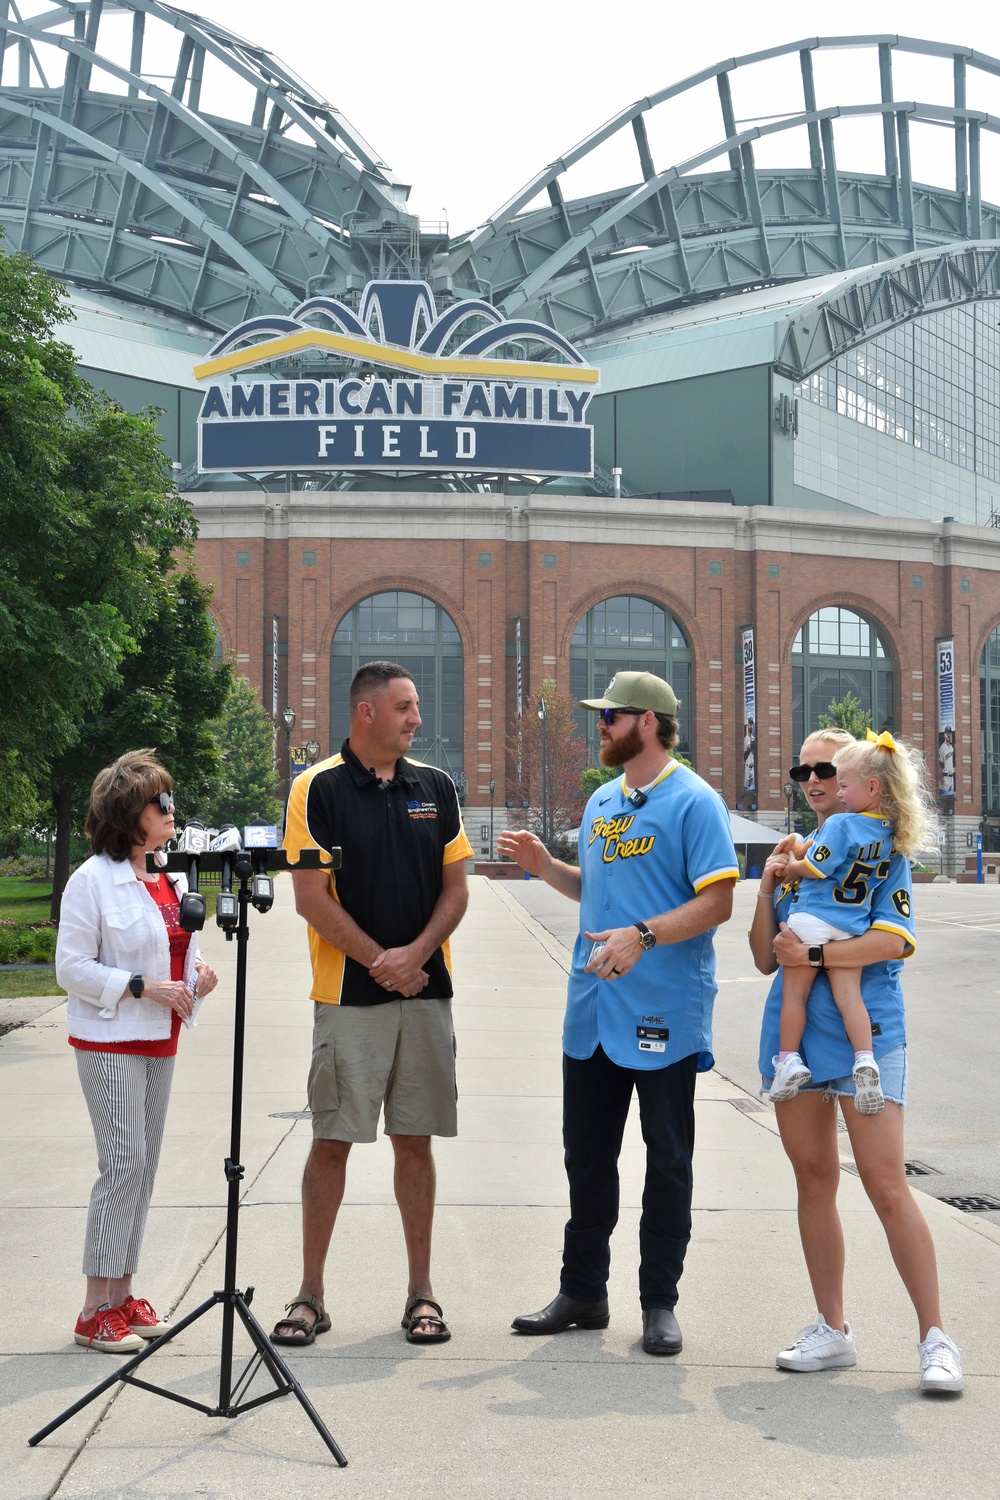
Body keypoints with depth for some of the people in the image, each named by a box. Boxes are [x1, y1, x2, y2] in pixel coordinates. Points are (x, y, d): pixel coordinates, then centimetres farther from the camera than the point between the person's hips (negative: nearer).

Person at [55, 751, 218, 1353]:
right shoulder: (93, 880, -11)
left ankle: (123, 1294, 15)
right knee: (124, 1162, -11)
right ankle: (96, 1310, -4)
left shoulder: (168, 878, 13)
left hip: (159, 1041, 8)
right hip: (110, 1042, -8)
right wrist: (144, 987, -19)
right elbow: (73, 968, -13)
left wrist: (196, 977, 3)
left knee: (146, 1164, 7)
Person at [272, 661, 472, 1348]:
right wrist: (379, 961, -10)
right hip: (348, 996, -3)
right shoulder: (318, 789, -3)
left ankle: (422, 1291, 15)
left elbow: (457, 888, 7)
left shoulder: (436, 787, 9)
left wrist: (415, 953, -9)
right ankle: (311, 1295, 9)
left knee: (415, 1139, 7)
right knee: (332, 1140, 0)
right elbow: (311, 897, -7)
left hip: (426, 991, 3)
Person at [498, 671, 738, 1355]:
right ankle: (582, 1292, 23)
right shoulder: (602, 802, 15)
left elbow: (717, 903, -16)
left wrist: (642, 935, -27)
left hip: (665, 1013, -7)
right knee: (587, 1156, 12)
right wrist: (545, 865, 8)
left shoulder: (694, 802, -10)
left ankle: (660, 1302, 13)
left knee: (667, 1161, 4)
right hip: (593, 1012, 8)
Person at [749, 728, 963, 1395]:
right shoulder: (796, 856, 16)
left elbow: (892, 939, -15)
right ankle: (832, 1330, 18)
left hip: (865, 1035, -6)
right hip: (794, 1035, 6)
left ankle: (936, 1337, -3)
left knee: (886, 1185, -10)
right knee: (814, 1181, 9)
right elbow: (766, 959, 14)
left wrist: (811, 954, -17)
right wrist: (768, 889, 0)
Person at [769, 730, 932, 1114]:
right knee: (848, 994, 4)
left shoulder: (841, 824, -17)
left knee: (794, 992, 5)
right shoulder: (891, 831, 5)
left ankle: (789, 1059, 7)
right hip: (851, 928, 6)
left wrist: (791, 869, 7)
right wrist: (801, 850, 15)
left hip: (812, 920, -6)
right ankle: (865, 1059, -11)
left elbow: (812, 868, -13)